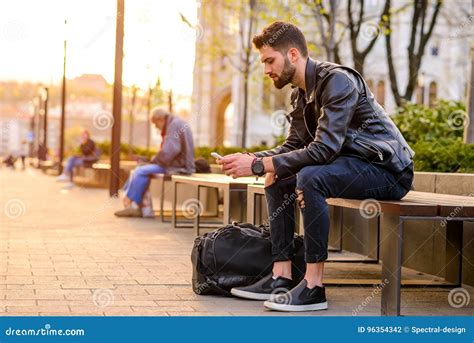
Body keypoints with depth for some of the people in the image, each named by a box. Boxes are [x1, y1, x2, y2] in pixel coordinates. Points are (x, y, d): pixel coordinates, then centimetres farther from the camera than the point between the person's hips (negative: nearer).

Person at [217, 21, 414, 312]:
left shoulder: (338, 81, -20)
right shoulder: (301, 94, 10)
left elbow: (323, 149, -28)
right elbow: (294, 146, 11)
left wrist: (259, 165, -26)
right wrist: (252, 159, -7)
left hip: (388, 169, -10)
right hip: (352, 165, 10)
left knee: (310, 177, -32)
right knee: (277, 180, 8)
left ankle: (314, 287, -27)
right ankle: (282, 277, 0)